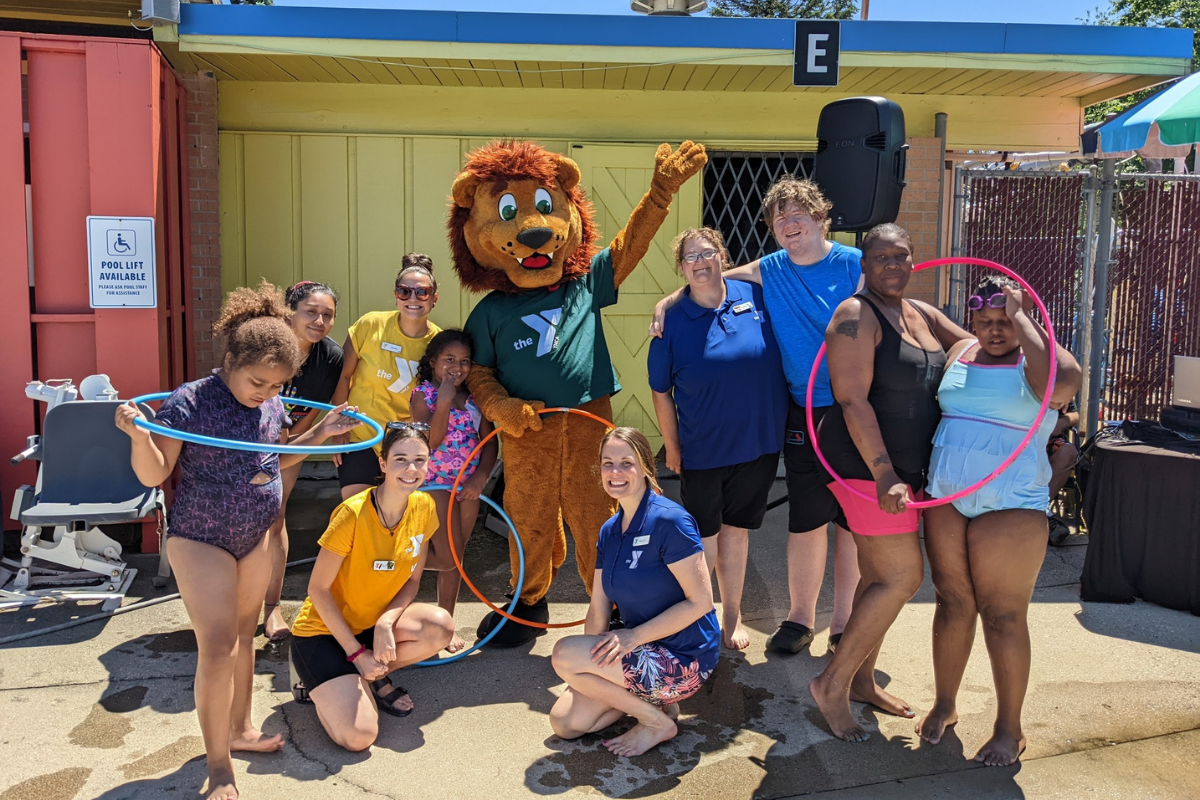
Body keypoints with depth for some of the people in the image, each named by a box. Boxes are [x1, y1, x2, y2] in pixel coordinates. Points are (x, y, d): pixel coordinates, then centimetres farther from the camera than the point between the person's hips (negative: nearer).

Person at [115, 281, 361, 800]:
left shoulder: (272, 406, -1)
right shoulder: (190, 401, -18)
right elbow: (154, 474, -17)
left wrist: (321, 433, 6)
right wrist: (136, 433, -35)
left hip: (256, 537, 6)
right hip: (200, 540, -6)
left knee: (244, 635, 17)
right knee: (217, 646, -8)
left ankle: (239, 728, 36)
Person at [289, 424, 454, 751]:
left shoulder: (423, 507, -8)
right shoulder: (353, 514, -25)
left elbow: (412, 580, 0)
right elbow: (318, 589, -17)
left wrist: (386, 622, -19)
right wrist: (356, 652, -16)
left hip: (376, 622, 6)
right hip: (324, 630, -5)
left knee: (441, 627, -25)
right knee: (358, 736, -22)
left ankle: (373, 678, 2)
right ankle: (321, 681, 9)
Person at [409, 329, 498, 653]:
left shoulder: (474, 397, 3)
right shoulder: (423, 394, -7)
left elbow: (489, 441, 3)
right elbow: (430, 442, -19)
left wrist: (481, 477, -10)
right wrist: (444, 401, -25)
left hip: (469, 485, 4)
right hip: (436, 482, -4)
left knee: (455, 556, 11)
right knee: (447, 558, -8)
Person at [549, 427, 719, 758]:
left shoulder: (669, 521, -18)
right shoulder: (609, 532, 7)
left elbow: (700, 601, -20)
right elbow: (598, 609, 7)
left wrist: (633, 636, -20)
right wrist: (588, 672, -3)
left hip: (683, 659, -8)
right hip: (645, 654, 8)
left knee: (563, 654, -19)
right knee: (564, 722, 1)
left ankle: (657, 721, -4)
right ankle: (652, 699, 13)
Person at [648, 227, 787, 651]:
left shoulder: (755, 296, -5)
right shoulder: (672, 319, -10)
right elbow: (661, 391, -4)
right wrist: (672, 447, -3)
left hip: (759, 444, 3)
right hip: (702, 452, -2)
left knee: (736, 529, 17)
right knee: (703, 537, 10)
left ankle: (732, 616, 34)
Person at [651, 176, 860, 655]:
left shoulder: (856, 265, -4)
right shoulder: (769, 270, 6)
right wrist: (666, 302, 1)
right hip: (804, 413, 2)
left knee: (852, 520, 7)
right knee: (805, 520, 10)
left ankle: (844, 624, 22)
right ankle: (800, 617, 27)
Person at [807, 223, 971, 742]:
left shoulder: (922, 315, 13)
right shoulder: (857, 316, -13)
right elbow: (853, 401, -20)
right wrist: (884, 475, -26)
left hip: (904, 469, 9)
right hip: (868, 466, -8)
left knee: (880, 577, 14)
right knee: (904, 577, -9)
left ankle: (861, 681, 29)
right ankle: (832, 684, 3)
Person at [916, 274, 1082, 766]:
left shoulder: (1044, 360, -5)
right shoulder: (960, 354, 10)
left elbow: (1056, 386, -30)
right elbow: (932, 408, 22)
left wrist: (1020, 317, -18)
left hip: (1010, 508, -4)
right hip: (945, 500, 5)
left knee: (1003, 616, 1)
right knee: (953, 603, 12)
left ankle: (1009, 728, 16)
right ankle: (944, 705, 26)